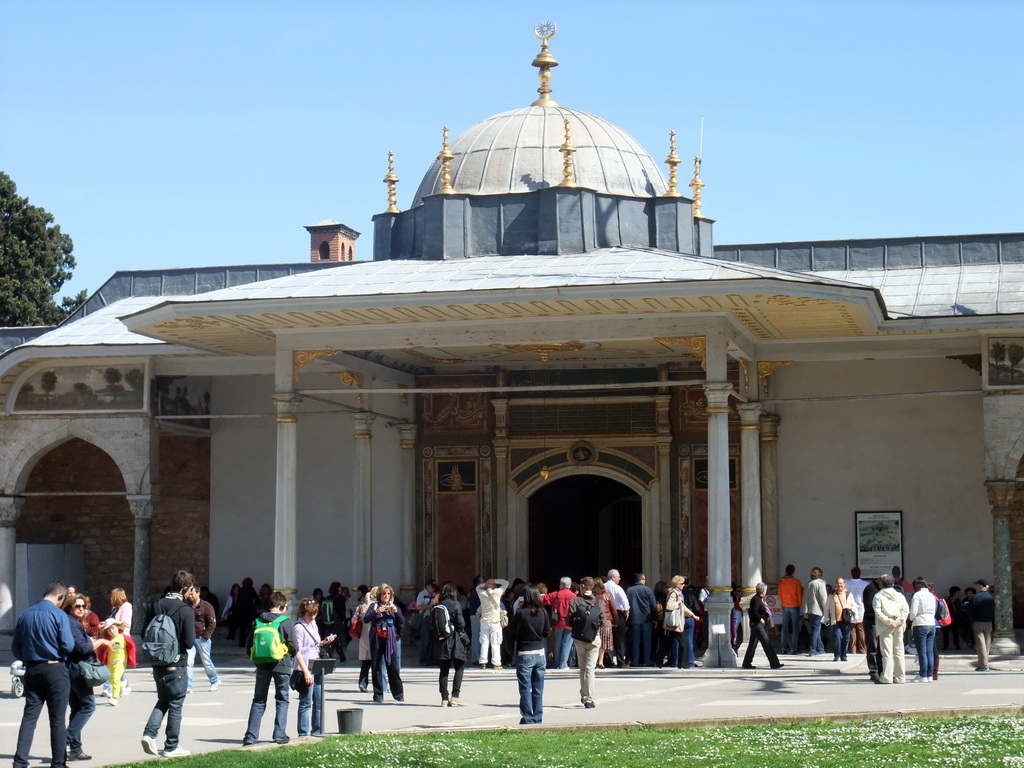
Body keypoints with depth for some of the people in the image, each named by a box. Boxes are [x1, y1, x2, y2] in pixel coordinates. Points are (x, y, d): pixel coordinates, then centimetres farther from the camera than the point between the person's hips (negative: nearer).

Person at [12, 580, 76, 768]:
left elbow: (16, 649, 7)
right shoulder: (59, 615, -11)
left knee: (29, 716, 5)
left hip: (32, 670, 4)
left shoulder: (25, 616, 5)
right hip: (55, 669, -4)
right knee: (57, 719, 4)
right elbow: (68, 646, -15)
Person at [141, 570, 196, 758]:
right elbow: (190, 642, -17)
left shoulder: (156, 605, 3)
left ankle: (150, 733, 2)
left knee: (163, 700, 20)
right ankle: (171, 747, 10)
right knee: (175, 704, 6)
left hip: (157, 663, 6)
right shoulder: (186, 610, -16)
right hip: (176, 665, -6)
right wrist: (181, 645, 4)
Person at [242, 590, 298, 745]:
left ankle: (251, 736, 5)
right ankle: (280, 735, 4)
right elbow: (293, 646, -8)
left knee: (258, 701, 10)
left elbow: (248, 646, 7)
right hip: (281, 665, -3)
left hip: (262, 665, 3)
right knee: (282, 700, 9)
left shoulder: (257, 621, 6)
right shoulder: (286, 622, -7)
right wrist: (291, 659, 12)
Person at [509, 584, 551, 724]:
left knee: (525, 689, 3)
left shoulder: (521, 614, -14)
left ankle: (527, 718, 3)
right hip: (540, 653, 4)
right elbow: (547, 632, 6)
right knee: (538, 689, 10)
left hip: (524, 654, -4)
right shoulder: (543, 612, -3)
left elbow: (512, 633, -10)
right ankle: (538, 718, 13)